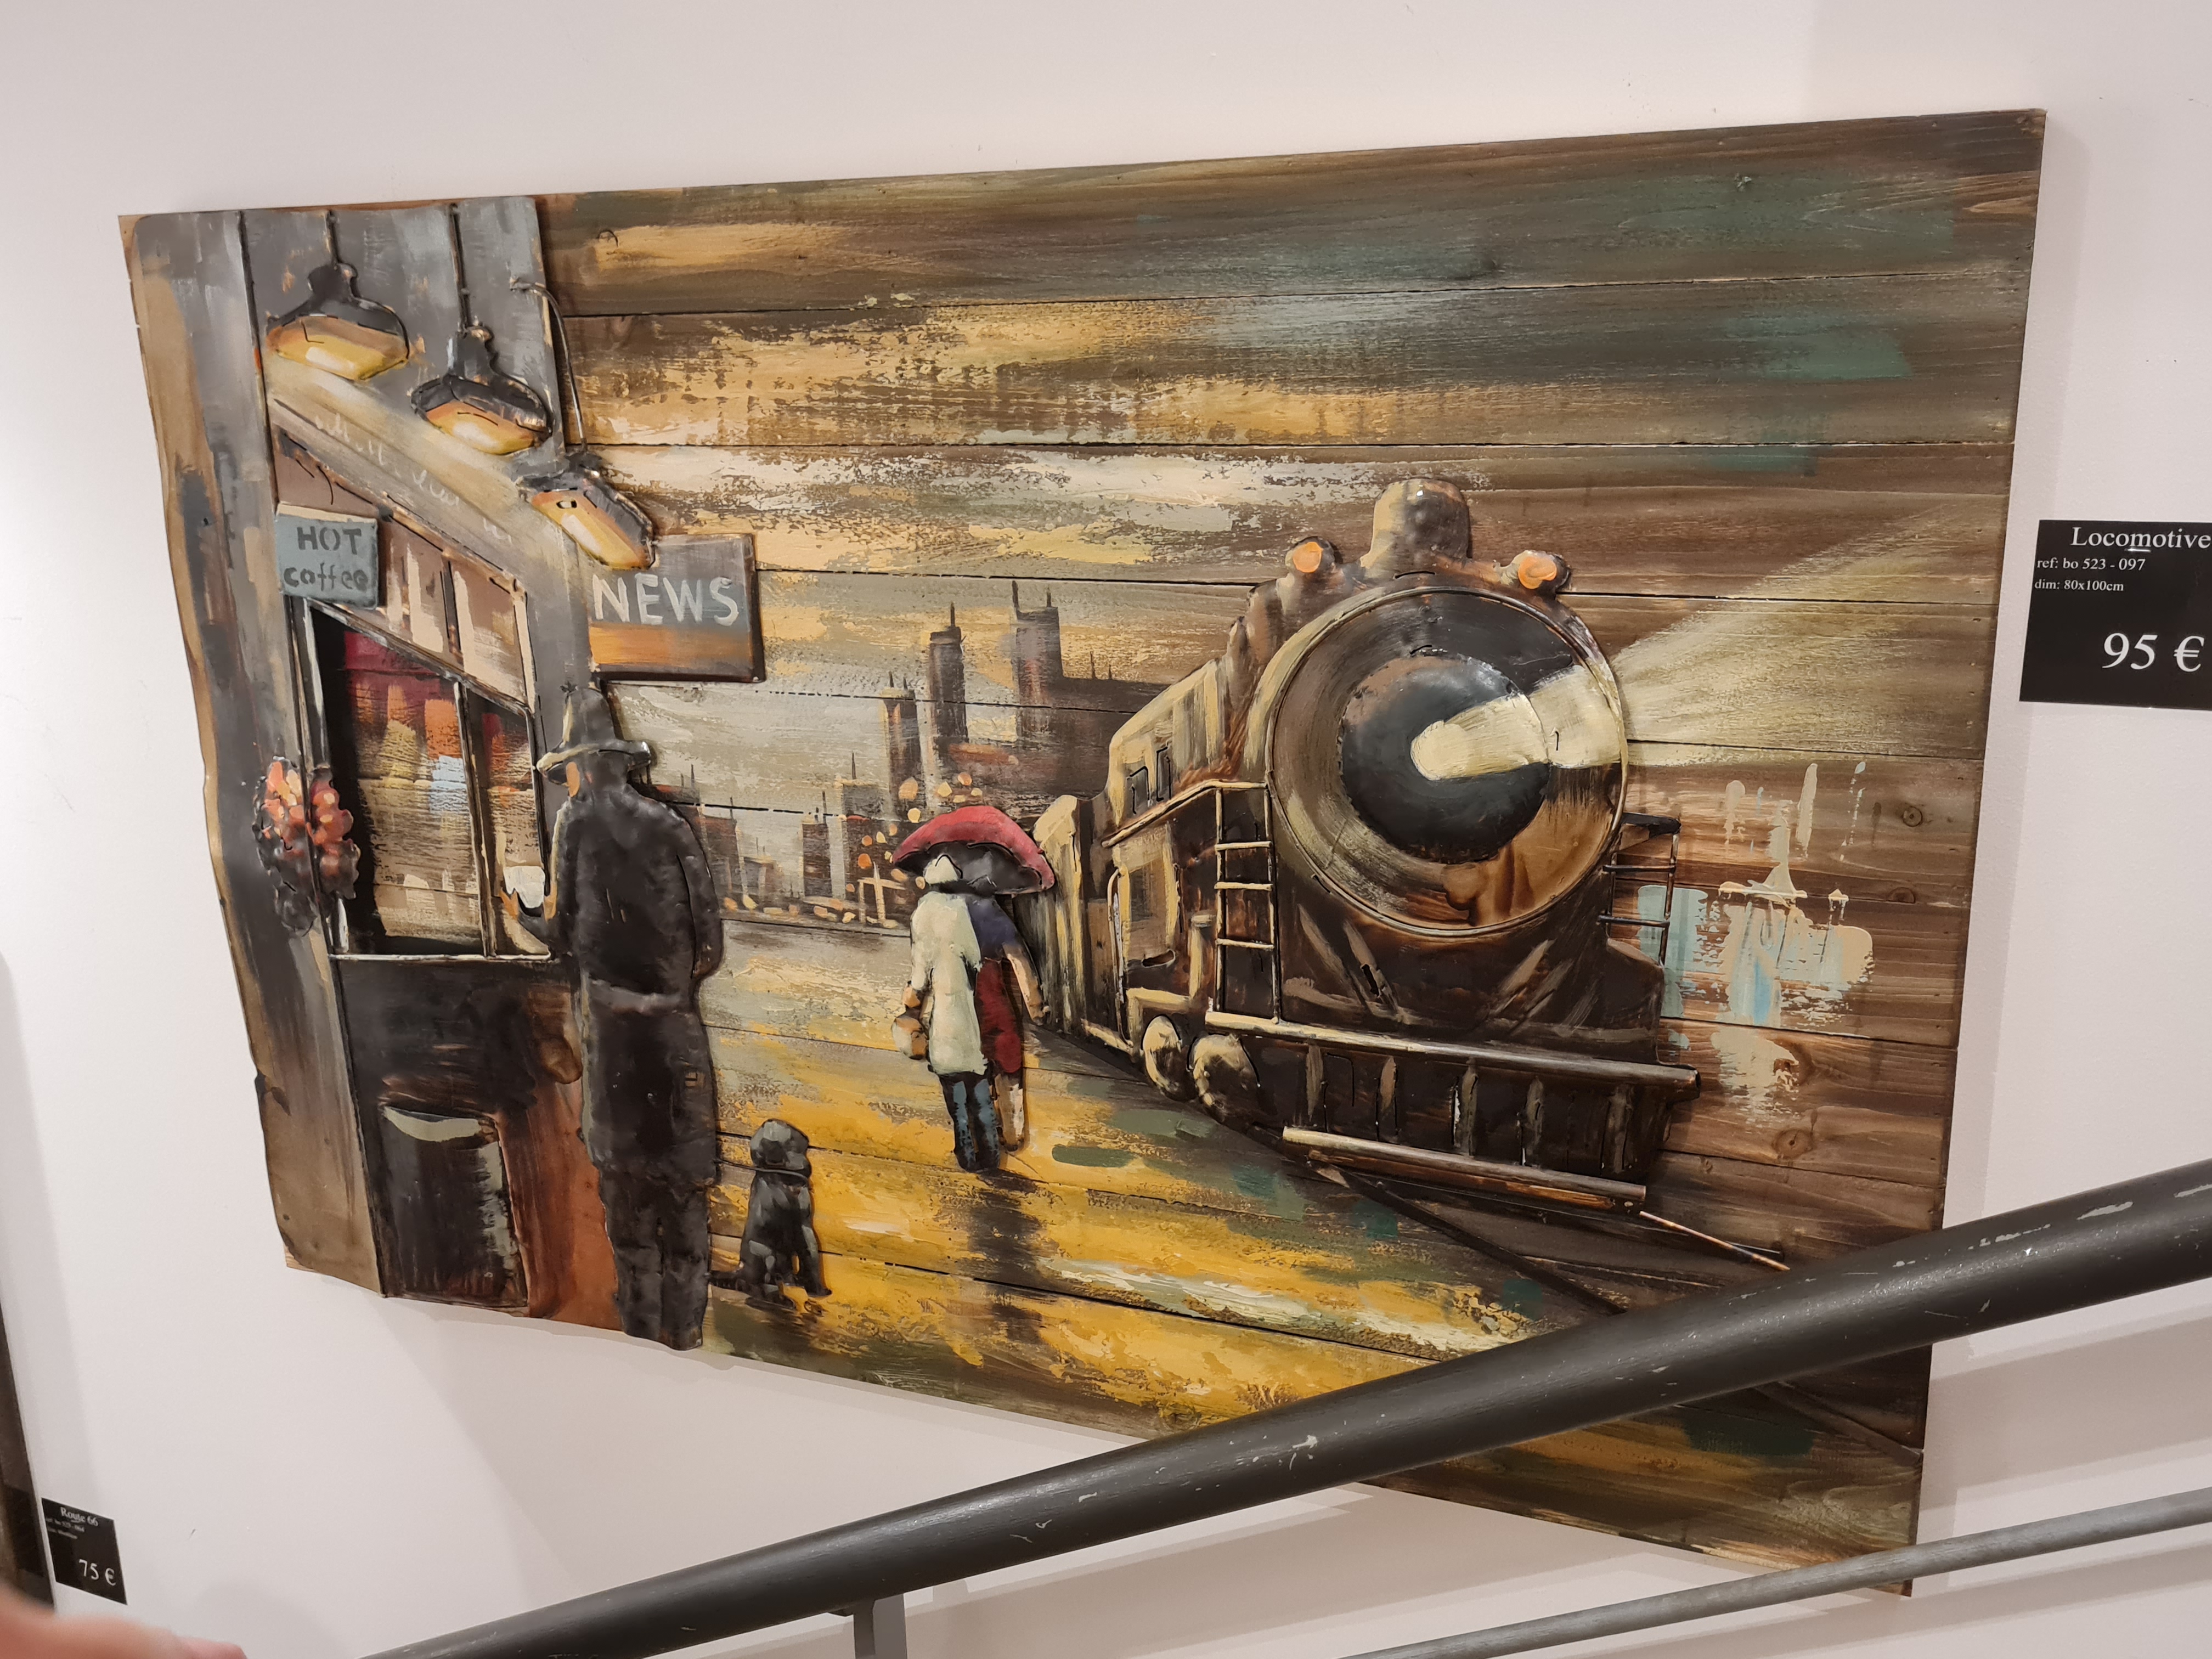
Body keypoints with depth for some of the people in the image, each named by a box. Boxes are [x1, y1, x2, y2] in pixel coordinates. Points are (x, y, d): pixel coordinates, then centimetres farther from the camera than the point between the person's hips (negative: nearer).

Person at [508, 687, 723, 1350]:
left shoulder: (575, 819, -2)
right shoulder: (669, 824, 1)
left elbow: (568, 931, -2)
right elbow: (709, 939, 0)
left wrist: (524, 918, 17)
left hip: (609, 1015, -1)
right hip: (673, 1020, 1)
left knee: (625, 1168, 8)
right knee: (682, 1172, 7)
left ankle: (641, 1317, 12)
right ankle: (682, 1325, 11)